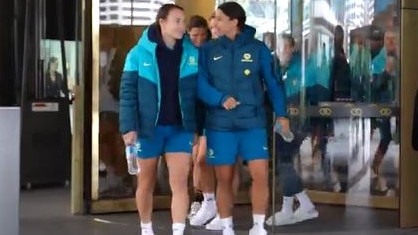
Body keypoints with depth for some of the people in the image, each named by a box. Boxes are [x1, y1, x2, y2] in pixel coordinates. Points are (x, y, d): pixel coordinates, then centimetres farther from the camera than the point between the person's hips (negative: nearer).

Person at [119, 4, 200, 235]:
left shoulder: (192, 53, 1)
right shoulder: (139, 53, -5)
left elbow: (199, 91, 5)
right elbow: (128, 92, -5)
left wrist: (198, 126, 2)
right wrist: (128, 127, -12)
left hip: (180, 127, 1)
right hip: (148, 127, -1)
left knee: (179, 182, -6)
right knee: (146, 182, 12)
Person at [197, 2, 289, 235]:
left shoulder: (258, 49, 2)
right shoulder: (208, 50, 4)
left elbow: (272, 82, 4)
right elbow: (200, 84, 0)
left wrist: (281, 113, -6)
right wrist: (221, 99, -18)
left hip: (253, 123, -1)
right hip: (220, 124, 1)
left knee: (261, 174, -8)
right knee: (224, 179, 5)